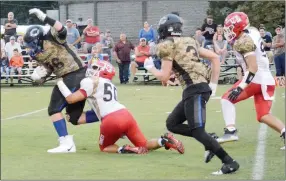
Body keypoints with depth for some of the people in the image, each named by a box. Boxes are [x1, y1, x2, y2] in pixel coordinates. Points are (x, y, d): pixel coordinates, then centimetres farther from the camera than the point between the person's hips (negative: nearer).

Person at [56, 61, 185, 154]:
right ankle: (163, 140, -10)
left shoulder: (91, 82, 6)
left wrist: (61, 84, 17)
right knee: (144, 146, 18)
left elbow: (71, 99, 0)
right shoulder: (111, 85, 30)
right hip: (126, 115, 6)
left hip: (112, 121, -6)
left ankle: (124, 150, -11)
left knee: (104, 148, 19)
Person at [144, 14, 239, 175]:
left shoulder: (167, 45, -4)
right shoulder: (189, 41, 20)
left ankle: (230, 163, -11)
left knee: (197, 131, -9)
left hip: (195, 90, -9)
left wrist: (150, 68, 15)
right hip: (196, 89, 9)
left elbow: (164, 77, -4)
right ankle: (210, 143, 10)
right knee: (172, 123, 15)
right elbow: (215, 58, 18)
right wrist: (213, 84, 17)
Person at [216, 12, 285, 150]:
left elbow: (253, 68, -22)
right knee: (263, 116, 8)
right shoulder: (253, 32, 9)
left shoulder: (243, 42, -14)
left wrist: (240, 87, -24)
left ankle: (231, 131, -11)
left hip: (257, 80, -8)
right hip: (267, 80, 8)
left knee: (227, 98, 1)